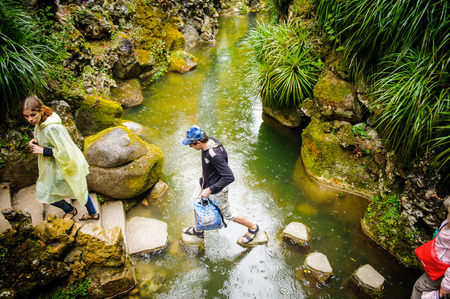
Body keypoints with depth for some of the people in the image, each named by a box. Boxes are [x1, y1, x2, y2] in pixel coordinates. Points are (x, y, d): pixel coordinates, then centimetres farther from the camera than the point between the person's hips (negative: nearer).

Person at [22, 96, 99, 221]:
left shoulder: (52, 128, -33)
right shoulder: (39, 123, -4)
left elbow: (63, 151, -29)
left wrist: (43, 151, -22)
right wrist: (35, 141, -3)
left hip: (60, 168, -9)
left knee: (44, 193, 9)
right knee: (79, 189, 21)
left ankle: (70, 210, 35)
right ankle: (93, 213, 40)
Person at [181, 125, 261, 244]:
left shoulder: (214, 155, -38)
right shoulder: (210, 141, -11)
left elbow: (229, 177, -37)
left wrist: (210, 190, -31)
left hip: (217, 190, -9)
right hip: (205, 185, 9)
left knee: (228, 214, 12)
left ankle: (252, 227, 35)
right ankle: (198, 231, 50)